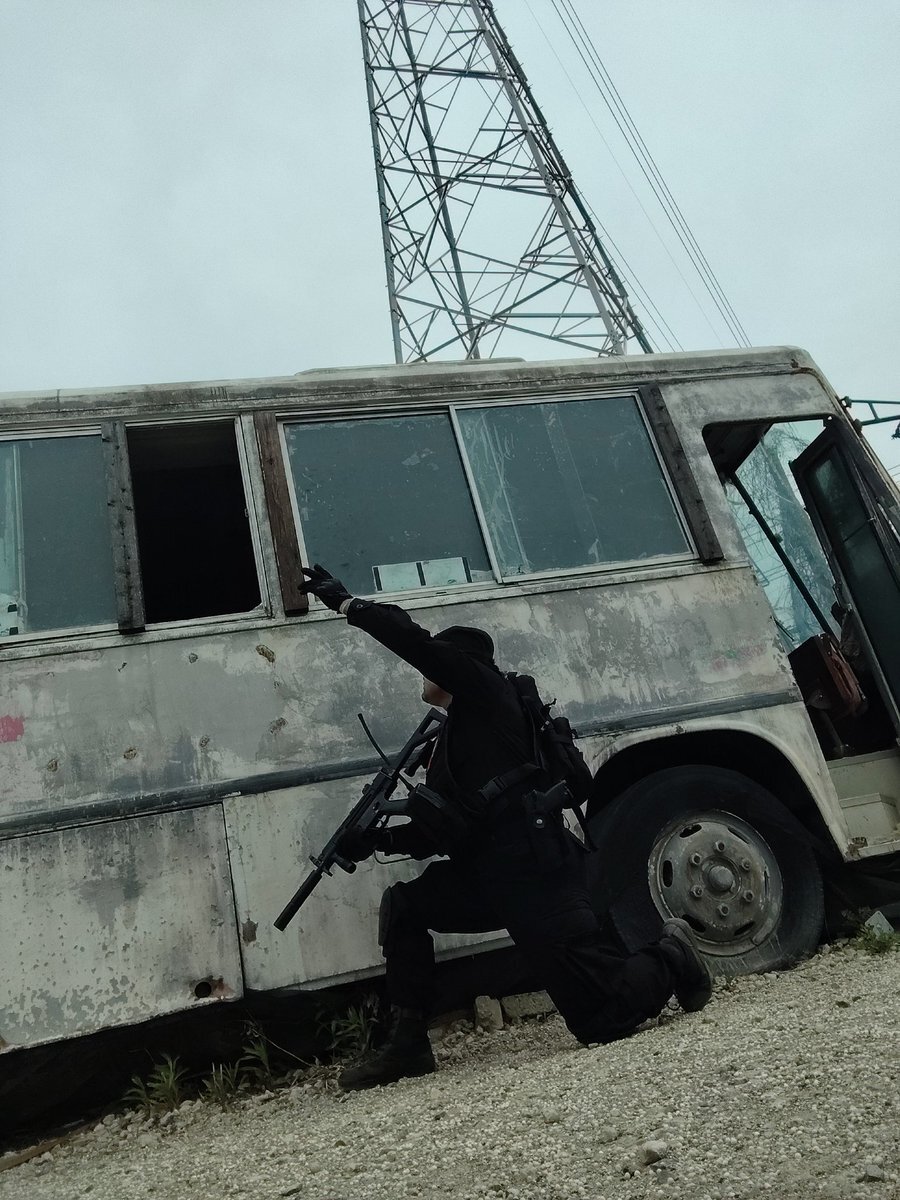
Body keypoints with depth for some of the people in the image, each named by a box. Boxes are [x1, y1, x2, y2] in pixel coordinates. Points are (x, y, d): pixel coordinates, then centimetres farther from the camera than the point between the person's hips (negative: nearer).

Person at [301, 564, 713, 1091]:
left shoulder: (486, 690, -1)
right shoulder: (457, 738, 22)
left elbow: (414, 641, -14)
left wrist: (346, 602, -5)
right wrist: (383, 839, 8)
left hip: (539, 874, -9)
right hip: (495, 877, 9)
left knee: (602, 1021, -5)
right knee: (402, 906, 4)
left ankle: (670, 957, 22)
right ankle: (409, 1043, 9)